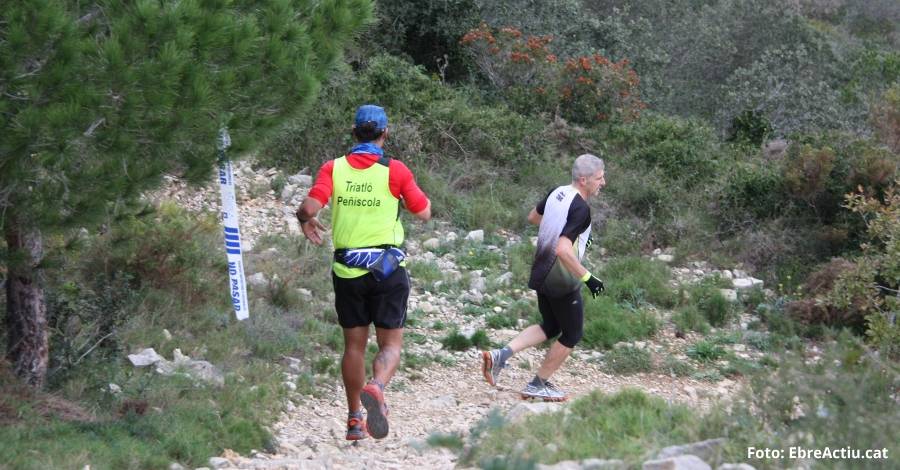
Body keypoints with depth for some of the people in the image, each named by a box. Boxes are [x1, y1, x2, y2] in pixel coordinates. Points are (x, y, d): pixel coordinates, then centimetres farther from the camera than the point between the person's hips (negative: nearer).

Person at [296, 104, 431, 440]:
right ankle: (376, 387, -28)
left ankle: (354, 418, 17)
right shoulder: (395, 171, -6)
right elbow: (423, 213, 1)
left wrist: (306, 221, 9)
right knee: (390, 344, 3)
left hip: (347, 270, 2)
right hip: (387, 268, -2)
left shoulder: (334, 168, -2)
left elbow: (309, 207, -14)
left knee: (354, 344, 14)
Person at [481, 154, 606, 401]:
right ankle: (539, 385, 19)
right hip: (563, 283, -8)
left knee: (549, 327, 24)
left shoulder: (557, 193, 2)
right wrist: (588, 278, -26)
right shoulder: (581, 209, -24)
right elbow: (563, 251, -32)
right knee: (571, 334, 12)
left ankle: (501, 355, 6)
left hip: (541, 275, 8)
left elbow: (533, 217, 20)